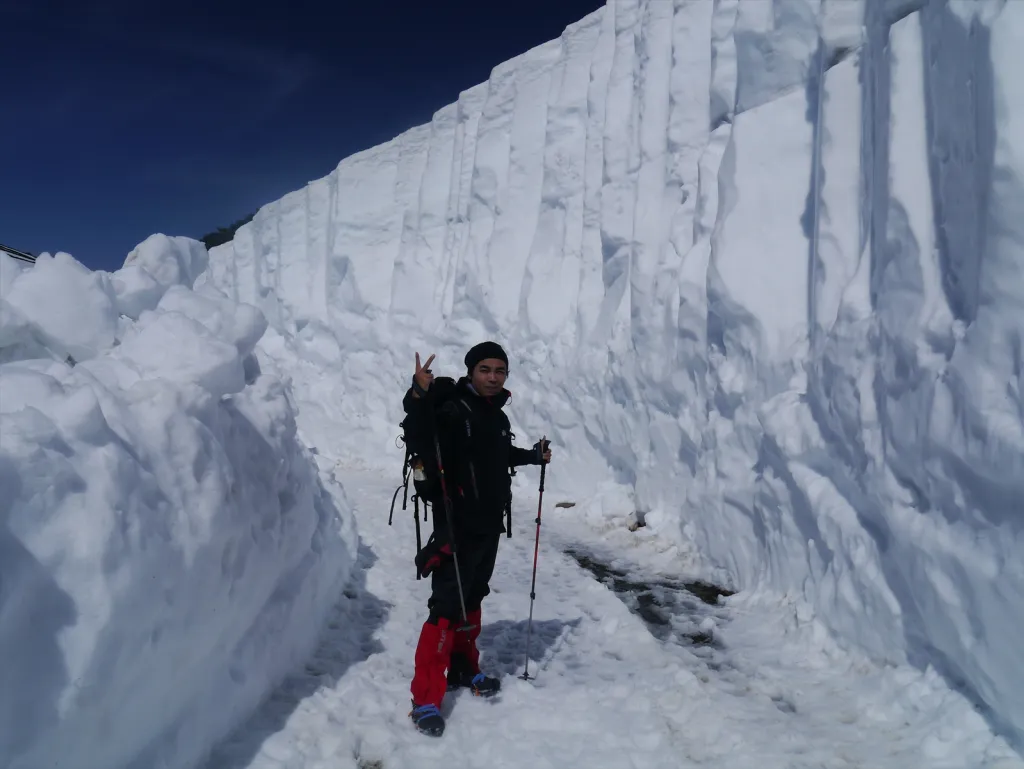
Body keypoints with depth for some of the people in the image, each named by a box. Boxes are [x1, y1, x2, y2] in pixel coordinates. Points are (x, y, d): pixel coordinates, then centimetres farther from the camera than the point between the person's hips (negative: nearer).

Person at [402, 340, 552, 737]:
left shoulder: (498, 416, 10)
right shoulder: (452, 408, -15)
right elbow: (422, 429, -37)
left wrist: (533, 456, 32)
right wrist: (420, 394, -53)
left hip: (490, 525, 8)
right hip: (457, 525, -8)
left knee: (472, 599, 19)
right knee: (447, 605, -9)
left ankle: (463, 669, 36)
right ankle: (425, 698, -3)